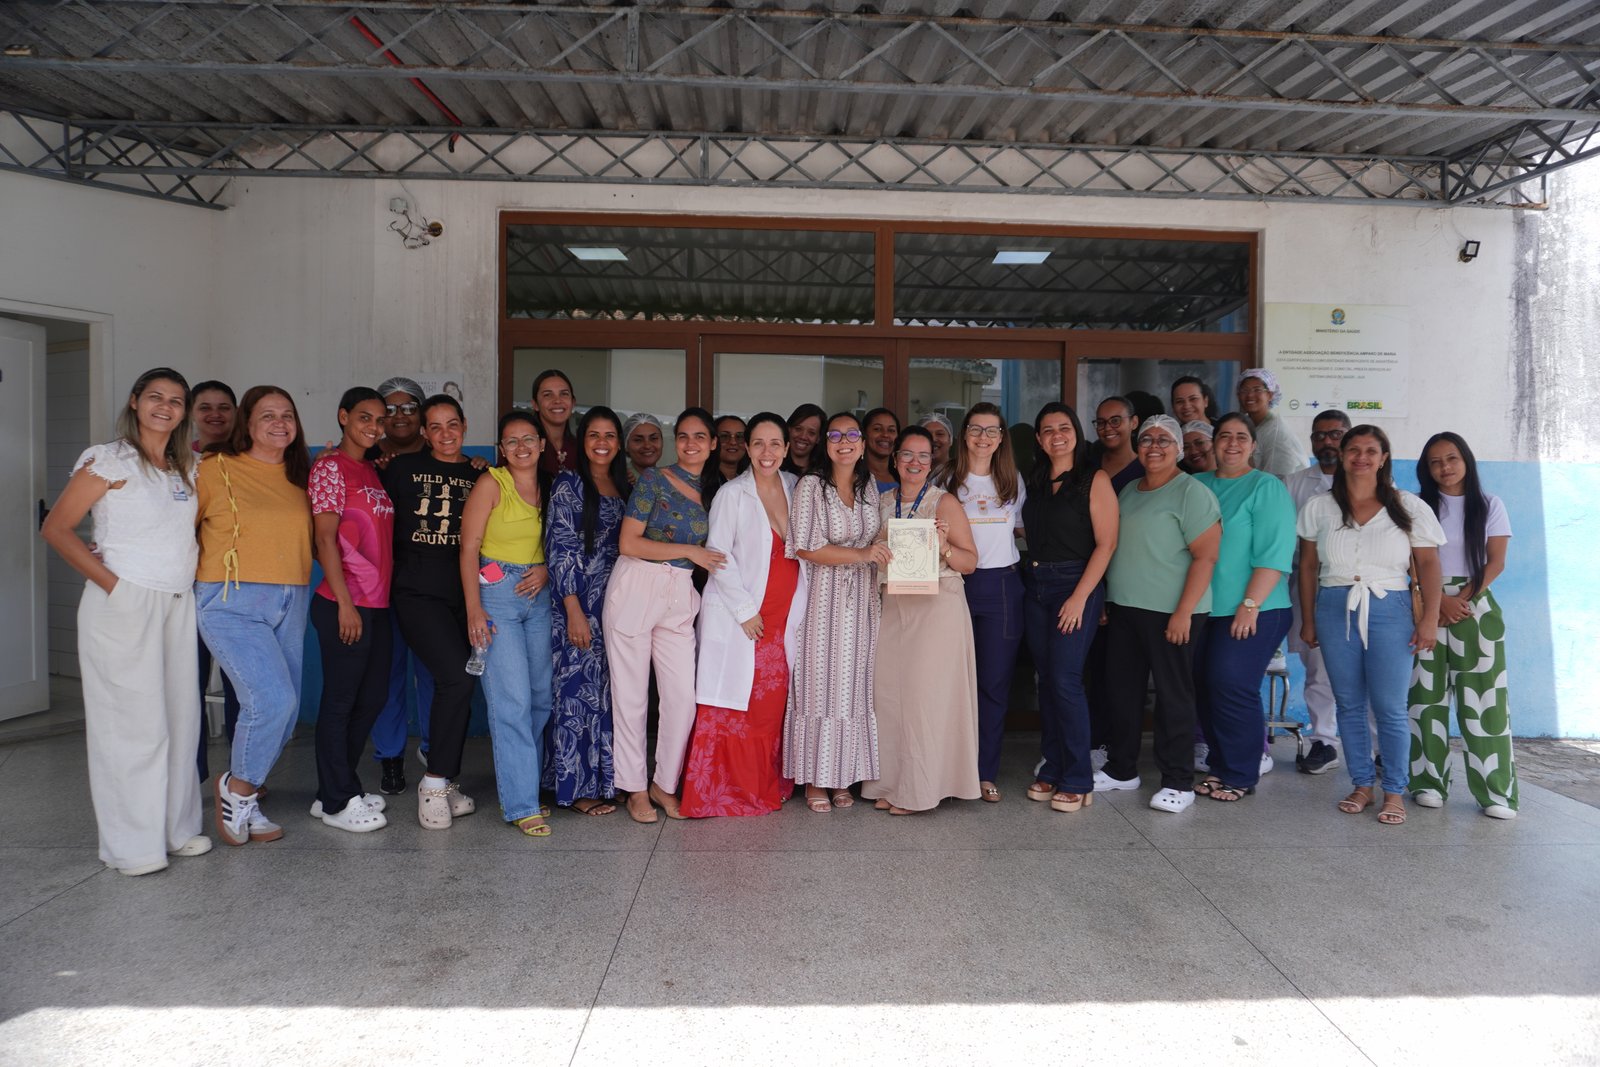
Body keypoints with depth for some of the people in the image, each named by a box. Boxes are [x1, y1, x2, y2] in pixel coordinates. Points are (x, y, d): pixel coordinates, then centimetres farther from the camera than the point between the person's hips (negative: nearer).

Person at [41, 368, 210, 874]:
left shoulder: (188, 467, 14)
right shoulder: (107, 460, -4)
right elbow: (56, 528, -6)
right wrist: (109, 581, -12)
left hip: (177, 604, 6)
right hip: (124, 604, -6)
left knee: (180, 715, 8)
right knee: (132, 719, -3)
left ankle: (177, 828, 20)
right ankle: (132, 846, 7)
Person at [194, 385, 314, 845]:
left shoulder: (300, 477, 13)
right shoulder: (215, 469, -2)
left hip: (291, 603, 6)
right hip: (231, 602, -5)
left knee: (283, 713, 6)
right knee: (273, 699, -19)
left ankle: (243, 802, 28)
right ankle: (237, 787, 9)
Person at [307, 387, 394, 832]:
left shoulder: (371, 470, 17)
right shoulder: (330, 466, -6)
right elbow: (325, 538, -12)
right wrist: (345, 602, -17)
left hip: (378, 602, 8)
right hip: (345, 603, -8)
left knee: (373, 696, 13)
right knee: (340, 700, 0)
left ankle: (339, 788, 27)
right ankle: (336, 801, 10)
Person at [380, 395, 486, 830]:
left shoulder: (479, 477, 12)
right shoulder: (403, 468, 4)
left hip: (462, 593, 4)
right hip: (416, 591, -4)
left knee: (457, 687, 6)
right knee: (456, 676, -19)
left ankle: (444, 782, 20)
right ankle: (434, 782, -6)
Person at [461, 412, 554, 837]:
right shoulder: (491, 483, -5)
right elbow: (468, 548, -8)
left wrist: (546, 569, -4)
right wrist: (474, 608, -15)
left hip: (539, 596, 6)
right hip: (496, 595, -5)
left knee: (541, 696, 7)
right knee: (512, 699, -9)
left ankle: (516, 784, 24)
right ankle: (521, 805, -4)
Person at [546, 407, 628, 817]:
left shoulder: (622, 486, 14)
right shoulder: (569, 483, -6)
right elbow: (560, 548, -11)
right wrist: (574, 611, -16)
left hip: (614, 604, 6)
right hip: (579, 604, -6)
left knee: (607, 692, 9)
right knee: (578, 690, -2)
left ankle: (604, 777, 20)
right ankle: (577, 786, 8)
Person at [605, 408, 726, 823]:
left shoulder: (712, 493, 12)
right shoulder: (653, 479, -4)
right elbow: (629, 543, -10)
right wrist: (688, 551, -10)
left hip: (680, 598, 5)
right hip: (636, 590, -4)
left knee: (683, 697, 1)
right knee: (630, 695, 3)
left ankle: (665, 783, 20)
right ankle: (635, 788, 17)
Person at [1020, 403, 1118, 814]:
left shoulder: (1094, 480, -4)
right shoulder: (1035, 482, 12)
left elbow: (1106, 543, -10)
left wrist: (1080, 597, -16)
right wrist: (1033, 576, 0)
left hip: (1077, 584, -6)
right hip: (1036, 587, 6)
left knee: (1065, 680, -10)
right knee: (1046, 680, 8)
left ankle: (1078, 781, 0)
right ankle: (1052, 769, 18)